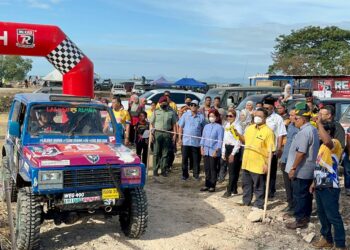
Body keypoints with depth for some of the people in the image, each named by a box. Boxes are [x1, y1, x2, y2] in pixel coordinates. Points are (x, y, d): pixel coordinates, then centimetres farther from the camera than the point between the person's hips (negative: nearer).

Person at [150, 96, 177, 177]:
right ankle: (155, 170, 8)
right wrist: (151, 134, -3)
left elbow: (174, 124, 8)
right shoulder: (156, 112, 10)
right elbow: (151, 123, 7)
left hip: (167, 134, 0)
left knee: (165, 153, 4)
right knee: (156, 153, 1)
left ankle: (164, 170, 11)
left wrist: (174, 134, -1)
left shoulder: (171, 112, 8)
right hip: (157, 133, 0)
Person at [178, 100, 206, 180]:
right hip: (186, 141, 1)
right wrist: (180, 138, 1)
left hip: (196, 141, 0)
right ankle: (185, 174, 16)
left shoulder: (201, 116, 2)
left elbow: (204, 129, 6)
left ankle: (196, 174, 20)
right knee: (185, 159, 5)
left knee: (196, 159, 6)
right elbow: (180, 127, 6)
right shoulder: (185, 115, 3)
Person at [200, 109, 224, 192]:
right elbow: (203, 138, 14)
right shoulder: (206, 126, 10)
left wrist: (216, 150, -13)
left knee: (213, 169, 3)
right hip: (206, 151, 5)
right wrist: (202, 148, 4)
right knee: (207, 169, 10)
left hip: (214, 152, -5)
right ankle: (207, 185, 19)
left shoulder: (219, 127, -6)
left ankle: (212, 186, 12)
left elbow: (220, 140, -8)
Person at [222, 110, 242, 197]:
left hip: (234, 149, -7)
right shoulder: (227, 126, 11)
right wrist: (223, 153, 14)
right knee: (231, 170, 11)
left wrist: (233, 154, -16)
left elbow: (238, 142, -16)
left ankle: (229, 191, -2)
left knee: (233, 171, -5)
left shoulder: (237, 126, -12)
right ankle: (234, 189, 20)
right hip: (227, 148, 7)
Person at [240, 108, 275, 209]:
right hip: (246, 163, 7)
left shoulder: (268, 131, -13)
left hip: (259, 165, -7)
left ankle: (258, 206, 19)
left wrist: (267, 164, -18)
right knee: (246, 184, 18)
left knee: (258, 187, 6)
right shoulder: (249, 128, 7)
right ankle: (246, 202, 33)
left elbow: (270, 150, -15)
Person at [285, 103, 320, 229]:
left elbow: (301, 153, -26)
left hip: (301, 171, -10)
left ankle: (300, 220, 7)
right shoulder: (313, 129, 11)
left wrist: (293, 168, -19)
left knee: (299, 195, -1)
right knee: (306, 194, 18)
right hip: (309, 170, 10)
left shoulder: (304, 132, -22)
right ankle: (306, 216, 29)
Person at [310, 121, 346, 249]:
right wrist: (314, 182, 22)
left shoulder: (335, 143, -14)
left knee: (333, 216, -3)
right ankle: (327, 239, 31)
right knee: (322, 214, 17)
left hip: (329, 187, -9)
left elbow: (327, 141, -41)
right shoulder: (323, 145, 16)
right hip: (320, 186, 9)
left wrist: (319, 123, -31)